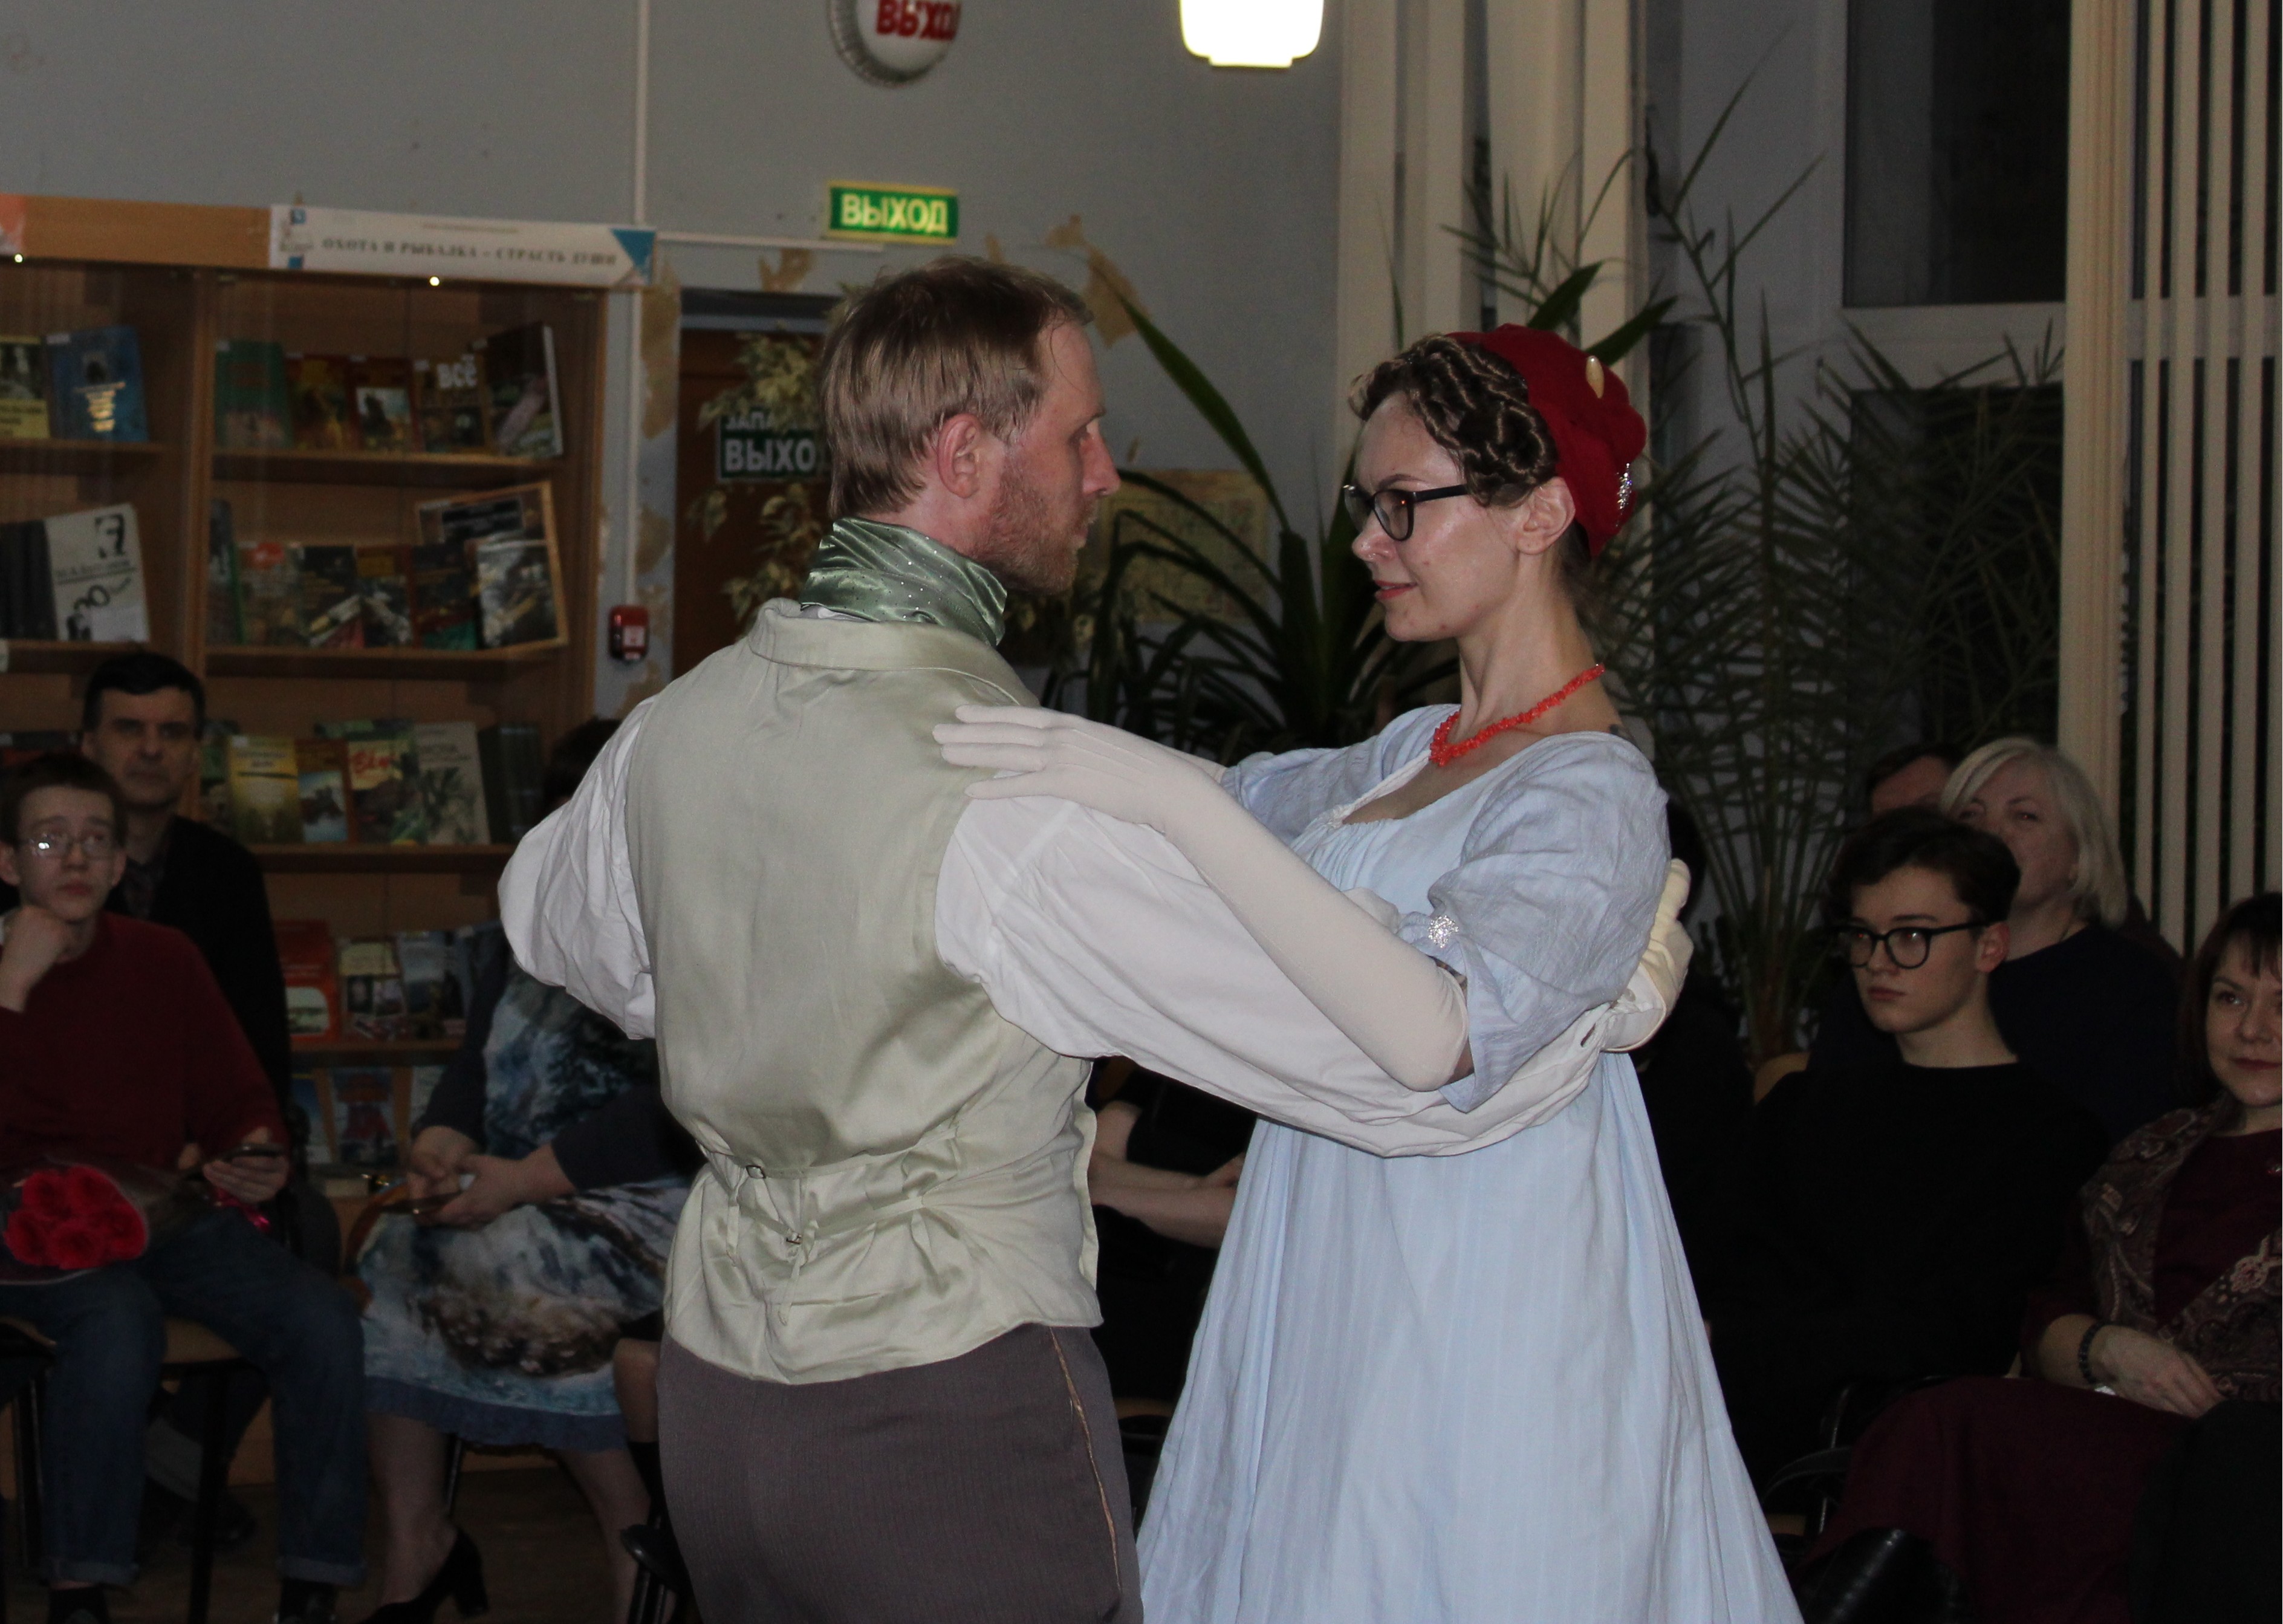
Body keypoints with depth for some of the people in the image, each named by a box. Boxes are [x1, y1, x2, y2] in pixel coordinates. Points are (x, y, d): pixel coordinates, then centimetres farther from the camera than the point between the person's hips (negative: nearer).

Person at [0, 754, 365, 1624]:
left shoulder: (163, 960, 11)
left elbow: (239, 1100, 16)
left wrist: (257, 1158, -8)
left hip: (169, 1216, 4)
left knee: (322, 1322, -21)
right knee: (117, 1322, -38)